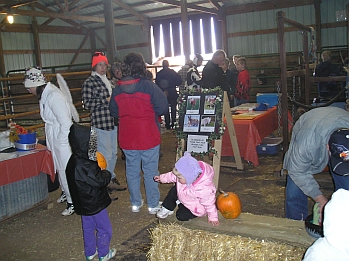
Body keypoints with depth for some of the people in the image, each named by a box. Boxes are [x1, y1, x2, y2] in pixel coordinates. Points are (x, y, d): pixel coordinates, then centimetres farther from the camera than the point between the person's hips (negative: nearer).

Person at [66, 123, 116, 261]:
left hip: (84, 203, 9)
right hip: (94, 204, -9)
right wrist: (106, 173, -9)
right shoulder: (85, 166, -32)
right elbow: (100, 181, -26)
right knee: (104, 228, 10)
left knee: (88, 227, 23)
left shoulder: (75, 160, -2)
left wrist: (99, 171, 0)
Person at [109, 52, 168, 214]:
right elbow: (163, 107, -12)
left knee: (132, 171, 14)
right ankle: (153, 205, 16)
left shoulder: (117, 90, -2)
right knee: (150, 171, 7)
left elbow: (114, 112, 8)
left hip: (127, 138, 3)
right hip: (149, 137, -3)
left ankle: (135, 203, 25)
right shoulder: (149, 86, -14)